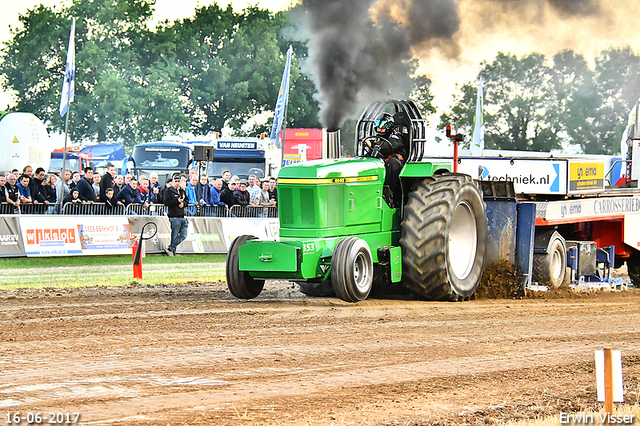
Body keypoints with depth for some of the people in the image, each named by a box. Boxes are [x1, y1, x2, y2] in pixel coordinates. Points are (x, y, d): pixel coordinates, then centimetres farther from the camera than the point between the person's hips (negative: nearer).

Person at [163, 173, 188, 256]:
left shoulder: (182, 191, 19)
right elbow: (166, 202, -10)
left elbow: (186, 201, 25)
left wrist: (183, 203, 1)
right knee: (175, 236, -4)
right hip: (174, 216, -7)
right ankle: (172, 252, 5)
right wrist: (177, 201, -17)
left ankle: (170, 248, 5)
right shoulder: (168, 191, -2)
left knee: (183, 235, 0)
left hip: (182, 216, 7)